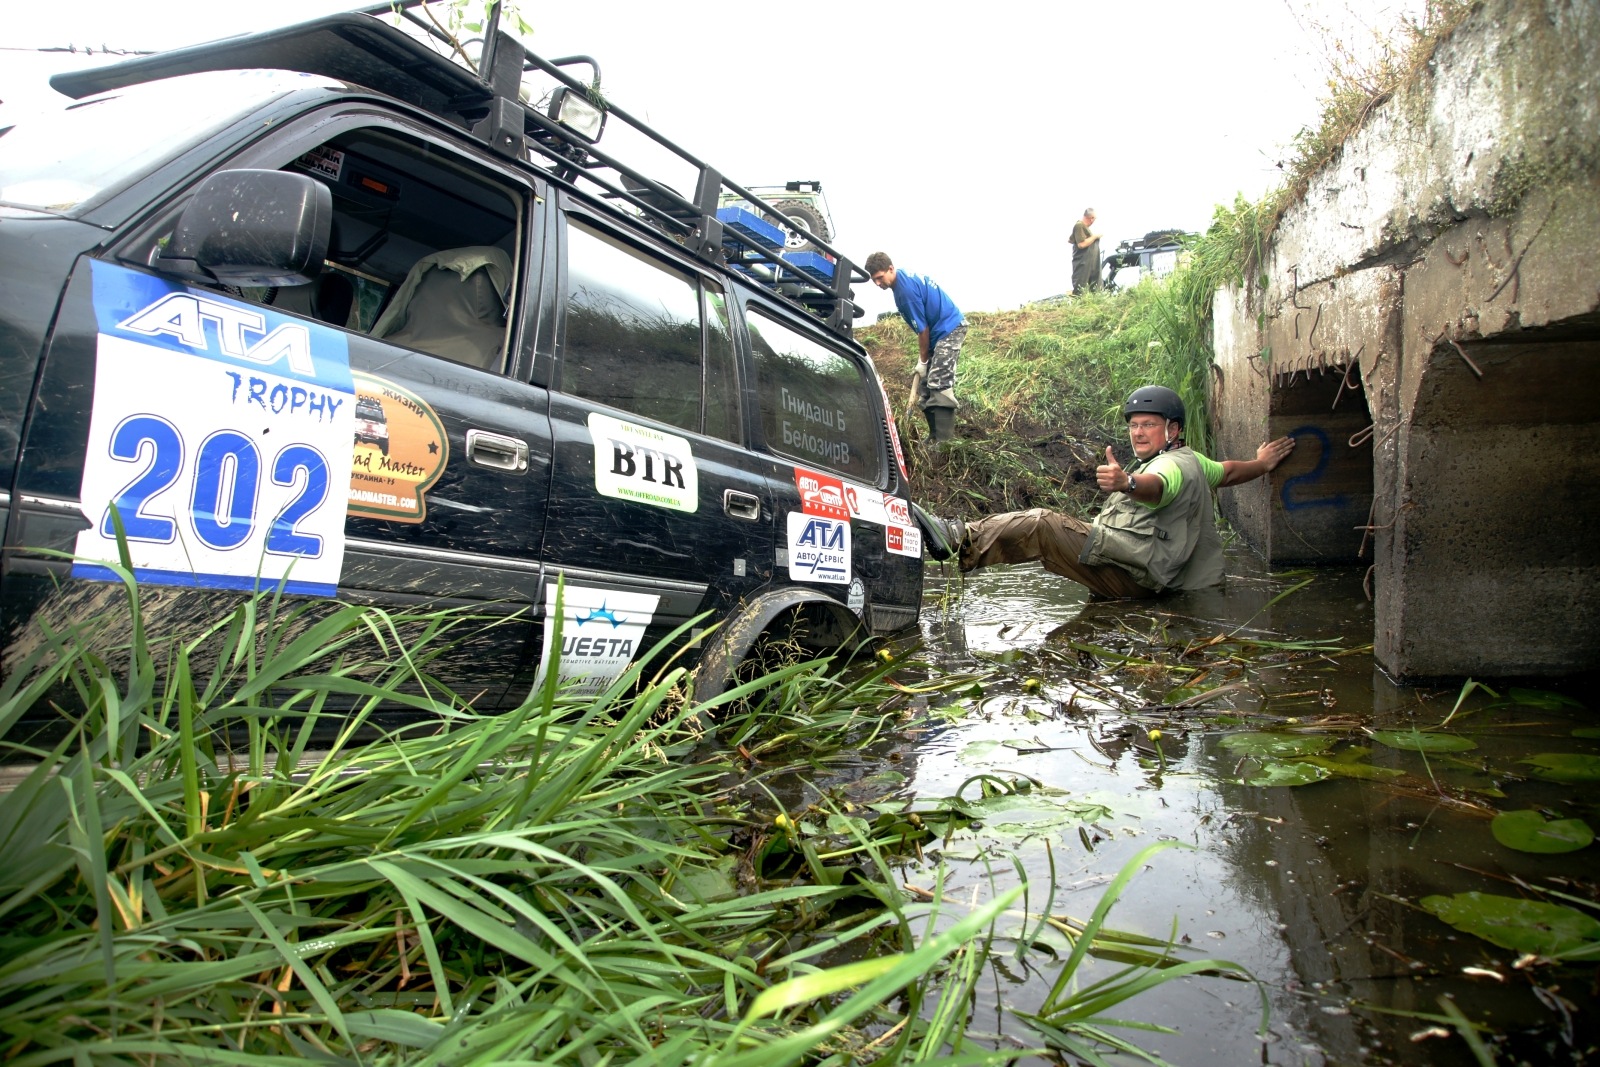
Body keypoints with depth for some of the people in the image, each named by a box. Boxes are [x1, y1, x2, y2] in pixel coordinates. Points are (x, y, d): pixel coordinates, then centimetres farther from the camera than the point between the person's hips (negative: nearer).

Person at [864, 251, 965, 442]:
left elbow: (923, 329, -17)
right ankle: (935, 438, 9)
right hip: (939, 331, 10)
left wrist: (923, 361, -6)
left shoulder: (907, 289, -24)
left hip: (949, 329, -10)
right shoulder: (903, 278, 6)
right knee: (925, 386, 7)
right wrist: (923, 358, 14)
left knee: (939, 384, -18)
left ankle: (945, 441, -22)